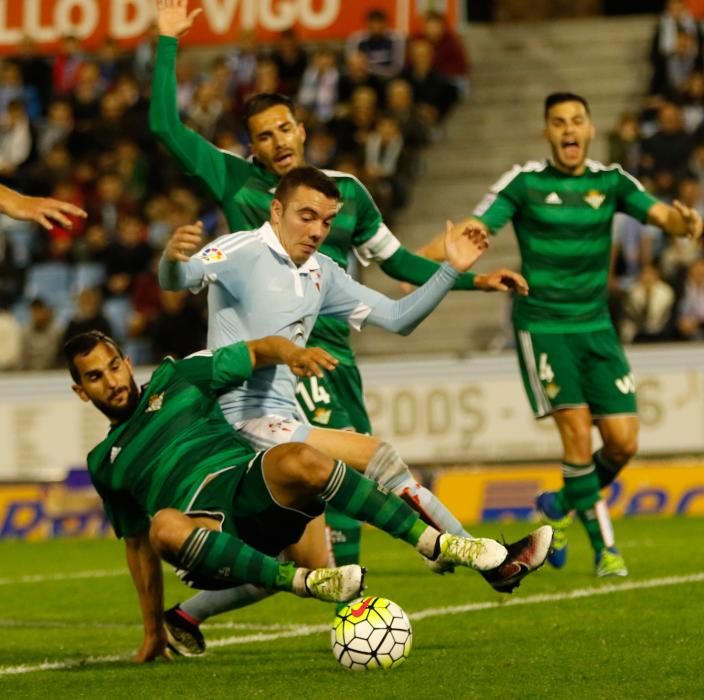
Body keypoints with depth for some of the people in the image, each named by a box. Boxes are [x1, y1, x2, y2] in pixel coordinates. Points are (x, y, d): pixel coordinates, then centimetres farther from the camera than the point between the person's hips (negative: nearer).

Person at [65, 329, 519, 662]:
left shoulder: (176, 380, 21)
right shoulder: (105, 463, 26)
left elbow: (256, 352, 17)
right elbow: (139, 543, 31)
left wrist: (289, 352, -7)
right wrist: (153, 630, 28)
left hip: (252, 487, 0)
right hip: (209, 538, 0)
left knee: (300, 461, -35)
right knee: (164, 525, -37)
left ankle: (441, 545, -32)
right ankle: (302, 581, -42)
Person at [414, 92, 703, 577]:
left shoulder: (611, 181, 4)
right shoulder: (525, 182, -4)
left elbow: (660, 214, -8)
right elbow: (473, 230, -11)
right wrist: (417, 262, -27)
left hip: (596, 327, 4)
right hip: (543, 327, -4)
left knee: (623, 441, -2)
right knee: (577, 430, -14)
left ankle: (565, 506, 25)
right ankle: (604, 545, -2)